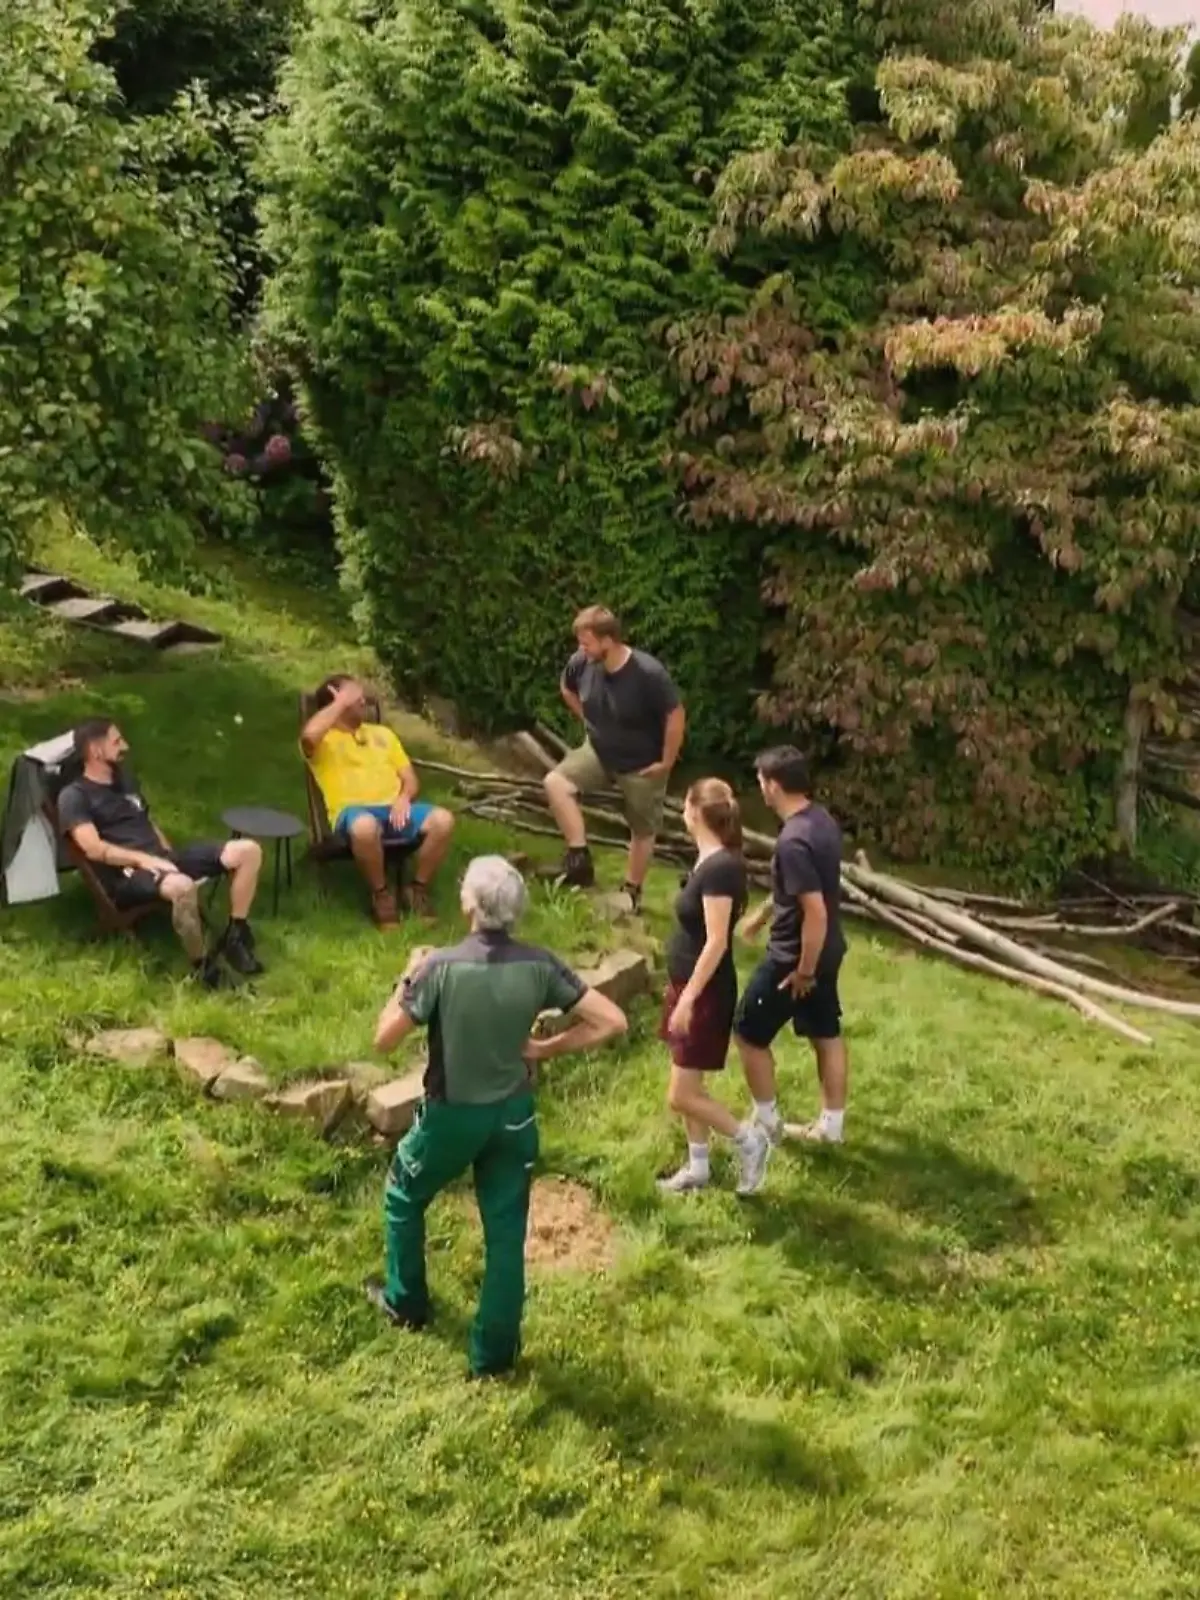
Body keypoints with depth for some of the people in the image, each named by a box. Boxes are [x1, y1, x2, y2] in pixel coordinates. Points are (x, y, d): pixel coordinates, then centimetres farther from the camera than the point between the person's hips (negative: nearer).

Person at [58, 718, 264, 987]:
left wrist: (169, 857, 12)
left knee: (248, 851, -8)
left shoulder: (123, 777, 22)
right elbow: (94, 849, -15)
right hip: (126, 874, -8)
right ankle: (202, 966, -22)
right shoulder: (74, 796, -3)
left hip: (161, 858, 8)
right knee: (182, 887, -42)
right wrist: (143, 859, -21)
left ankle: (235, 936, -1)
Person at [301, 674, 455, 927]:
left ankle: (418, 889, -4)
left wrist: (404, 798, -3)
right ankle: (381, 894, -16)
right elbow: (308, 735, -19)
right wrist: (341, 703, -6)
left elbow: (410, 778, 22)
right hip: (353, 811, -5)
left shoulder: (382, 733, 26)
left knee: (443, 820, -25)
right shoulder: (323, 740, 9)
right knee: (364, 826, -42)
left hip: (394, 809, 5)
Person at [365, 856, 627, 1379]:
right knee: (506, 1232, 13)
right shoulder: (539, 965, -13)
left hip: (452, 1115, -2)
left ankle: (405, 1302, 43)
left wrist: (407, 981, 0)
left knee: (404, 1195, 27)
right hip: (514, 1114, 2)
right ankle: (494, 1353, 22)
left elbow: (384, 1039, -14)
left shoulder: (441, 966, -23)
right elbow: (611, 1021, -12)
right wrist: (547, 1048, -4)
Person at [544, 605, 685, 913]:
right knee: (556, 782, -20)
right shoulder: (581, 663, -16)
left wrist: (666, 763, -16)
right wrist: (589, 720, 6)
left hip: (641, 765, -4)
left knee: (642, 830, 12)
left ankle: (632, 892, 33)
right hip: (599, 752, 4)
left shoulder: (649, 673, -32)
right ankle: (579, 858, -12)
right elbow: (567, 689, 8)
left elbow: (676, 717, -23)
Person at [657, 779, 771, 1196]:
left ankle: (749, 1139, 14)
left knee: (681, 1096, -2)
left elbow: (716, 942, -25)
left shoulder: (720, 868, -24)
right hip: (690, 986, 10)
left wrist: (688, 998, -23)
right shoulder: (710, 860, 6)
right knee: (689, 1087, 17)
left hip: (706, 993, -10)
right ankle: (697, 1168, 29)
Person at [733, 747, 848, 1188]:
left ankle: (766, 1122, 21)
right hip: (827, 950, 9)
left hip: (795, 956, -9)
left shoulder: (793, 841, -30)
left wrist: (804, 971, -20)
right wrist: (762, 914, 29)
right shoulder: (820, 820, 1)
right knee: (826, 1034, 18)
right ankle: (831, 1124, 30)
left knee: (750, 1033, 9)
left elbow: (815, 911, -31)